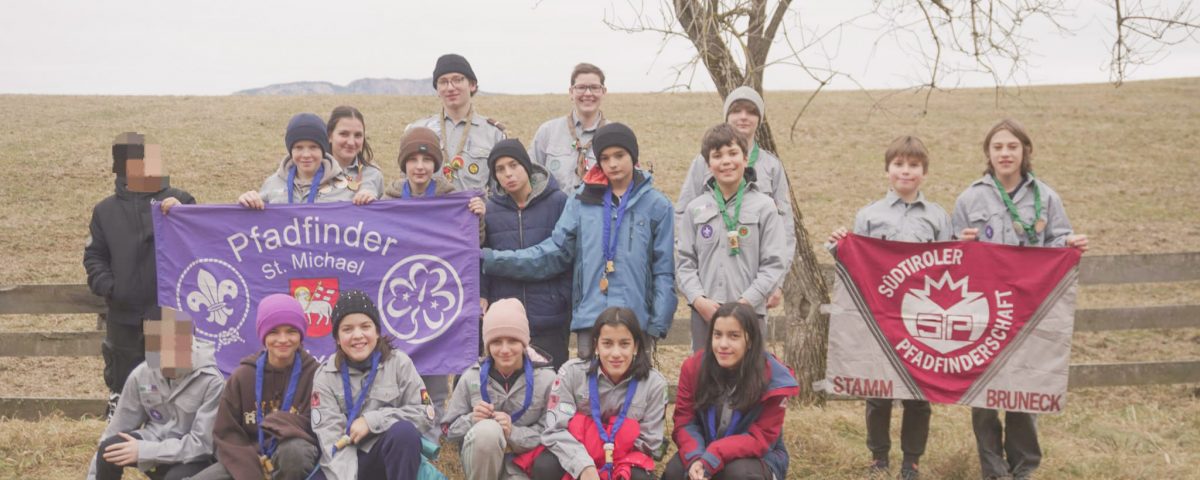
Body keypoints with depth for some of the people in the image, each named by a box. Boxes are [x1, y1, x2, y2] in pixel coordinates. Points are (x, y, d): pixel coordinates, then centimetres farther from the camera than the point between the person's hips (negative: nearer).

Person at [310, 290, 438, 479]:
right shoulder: (325, 375, -3)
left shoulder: (398, 362, -4)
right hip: (348, 458, 0)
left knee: (404, 431, -33)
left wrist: (372, 420, -17)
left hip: (395, 452, 0)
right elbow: (331, 438, -13)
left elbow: (425, 413, -7)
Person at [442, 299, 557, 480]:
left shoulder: (545, 378, -8)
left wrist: (514, 433, -25)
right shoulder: (472, 378, -5)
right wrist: (471, 420, -19)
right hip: (479, 460, 0)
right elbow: (450, 429, 3)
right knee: (486, 429, -35)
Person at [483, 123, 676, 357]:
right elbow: (554, 252, 2)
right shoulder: (582, 202, 7)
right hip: (589, 318, 2)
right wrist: (490, 259, -6)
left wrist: (658, 325, -4)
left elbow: (664, 271, 2)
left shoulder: (657, 205, 2)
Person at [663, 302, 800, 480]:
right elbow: (684, 420, -8)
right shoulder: (694, 366, -10)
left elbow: (760, 438, -20)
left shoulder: (773, 378, -19)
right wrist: (694, 458, -29)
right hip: (705, 453, 3)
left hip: (756, 457, -3)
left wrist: (711, 459, -32)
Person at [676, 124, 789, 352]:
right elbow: (684, 262, 6)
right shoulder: (695, 209, 9)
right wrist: (698, 300, -9)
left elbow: (774, 263, -3)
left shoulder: (764, 206, 1)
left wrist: (745, 302, -12)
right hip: (704, 313, 2)